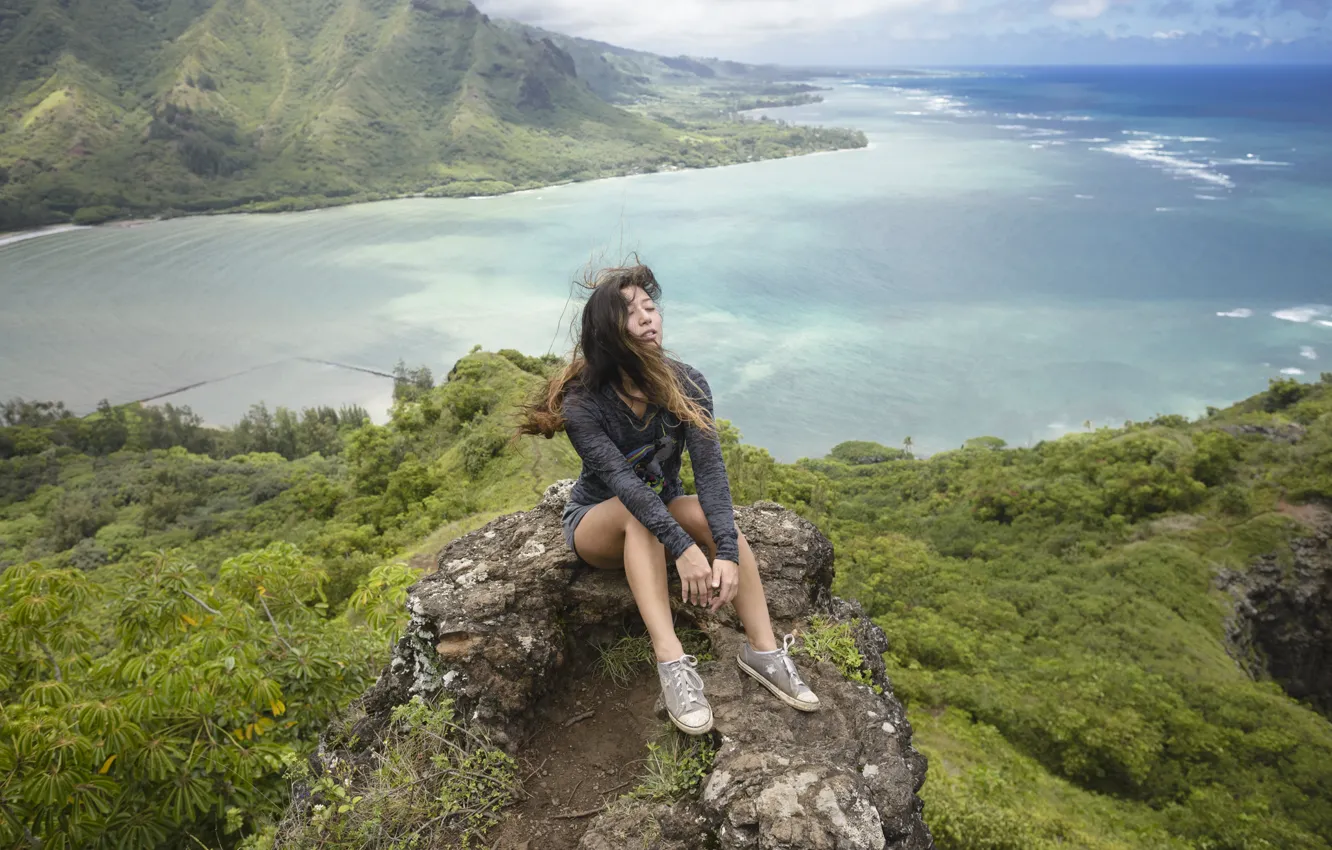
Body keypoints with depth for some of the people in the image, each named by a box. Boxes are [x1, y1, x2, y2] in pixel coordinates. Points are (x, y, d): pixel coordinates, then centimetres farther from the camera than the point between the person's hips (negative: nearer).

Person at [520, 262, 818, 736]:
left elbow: (710, 469, -26)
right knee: (638, 515, -37)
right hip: (596, 522, -3)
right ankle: (671, 662, -46)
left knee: (716, 516, -29)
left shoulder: (686, 385, -15)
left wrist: (727, 551, -41)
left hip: (665, 508, 3)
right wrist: (683, 549, -49)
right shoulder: (583, 403, -24)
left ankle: (763, 649, -29)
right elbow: (622, 481, -37)